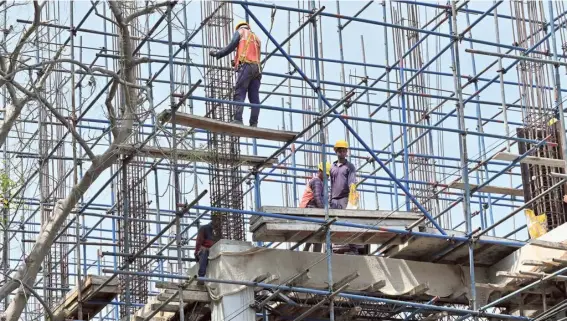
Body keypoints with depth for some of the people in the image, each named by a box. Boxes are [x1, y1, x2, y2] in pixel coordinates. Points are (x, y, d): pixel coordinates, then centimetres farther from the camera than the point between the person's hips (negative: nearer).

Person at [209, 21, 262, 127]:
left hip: (246, 66, -6)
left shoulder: (240, 31, 16)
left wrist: (217, 54, 13)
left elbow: (231, 47, 4)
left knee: (239, 94, -15)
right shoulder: (256, 38, 33)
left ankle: (238, 120, -30)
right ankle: (254, 124, -10)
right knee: (254, 98, 0)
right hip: (257, 68, 6)